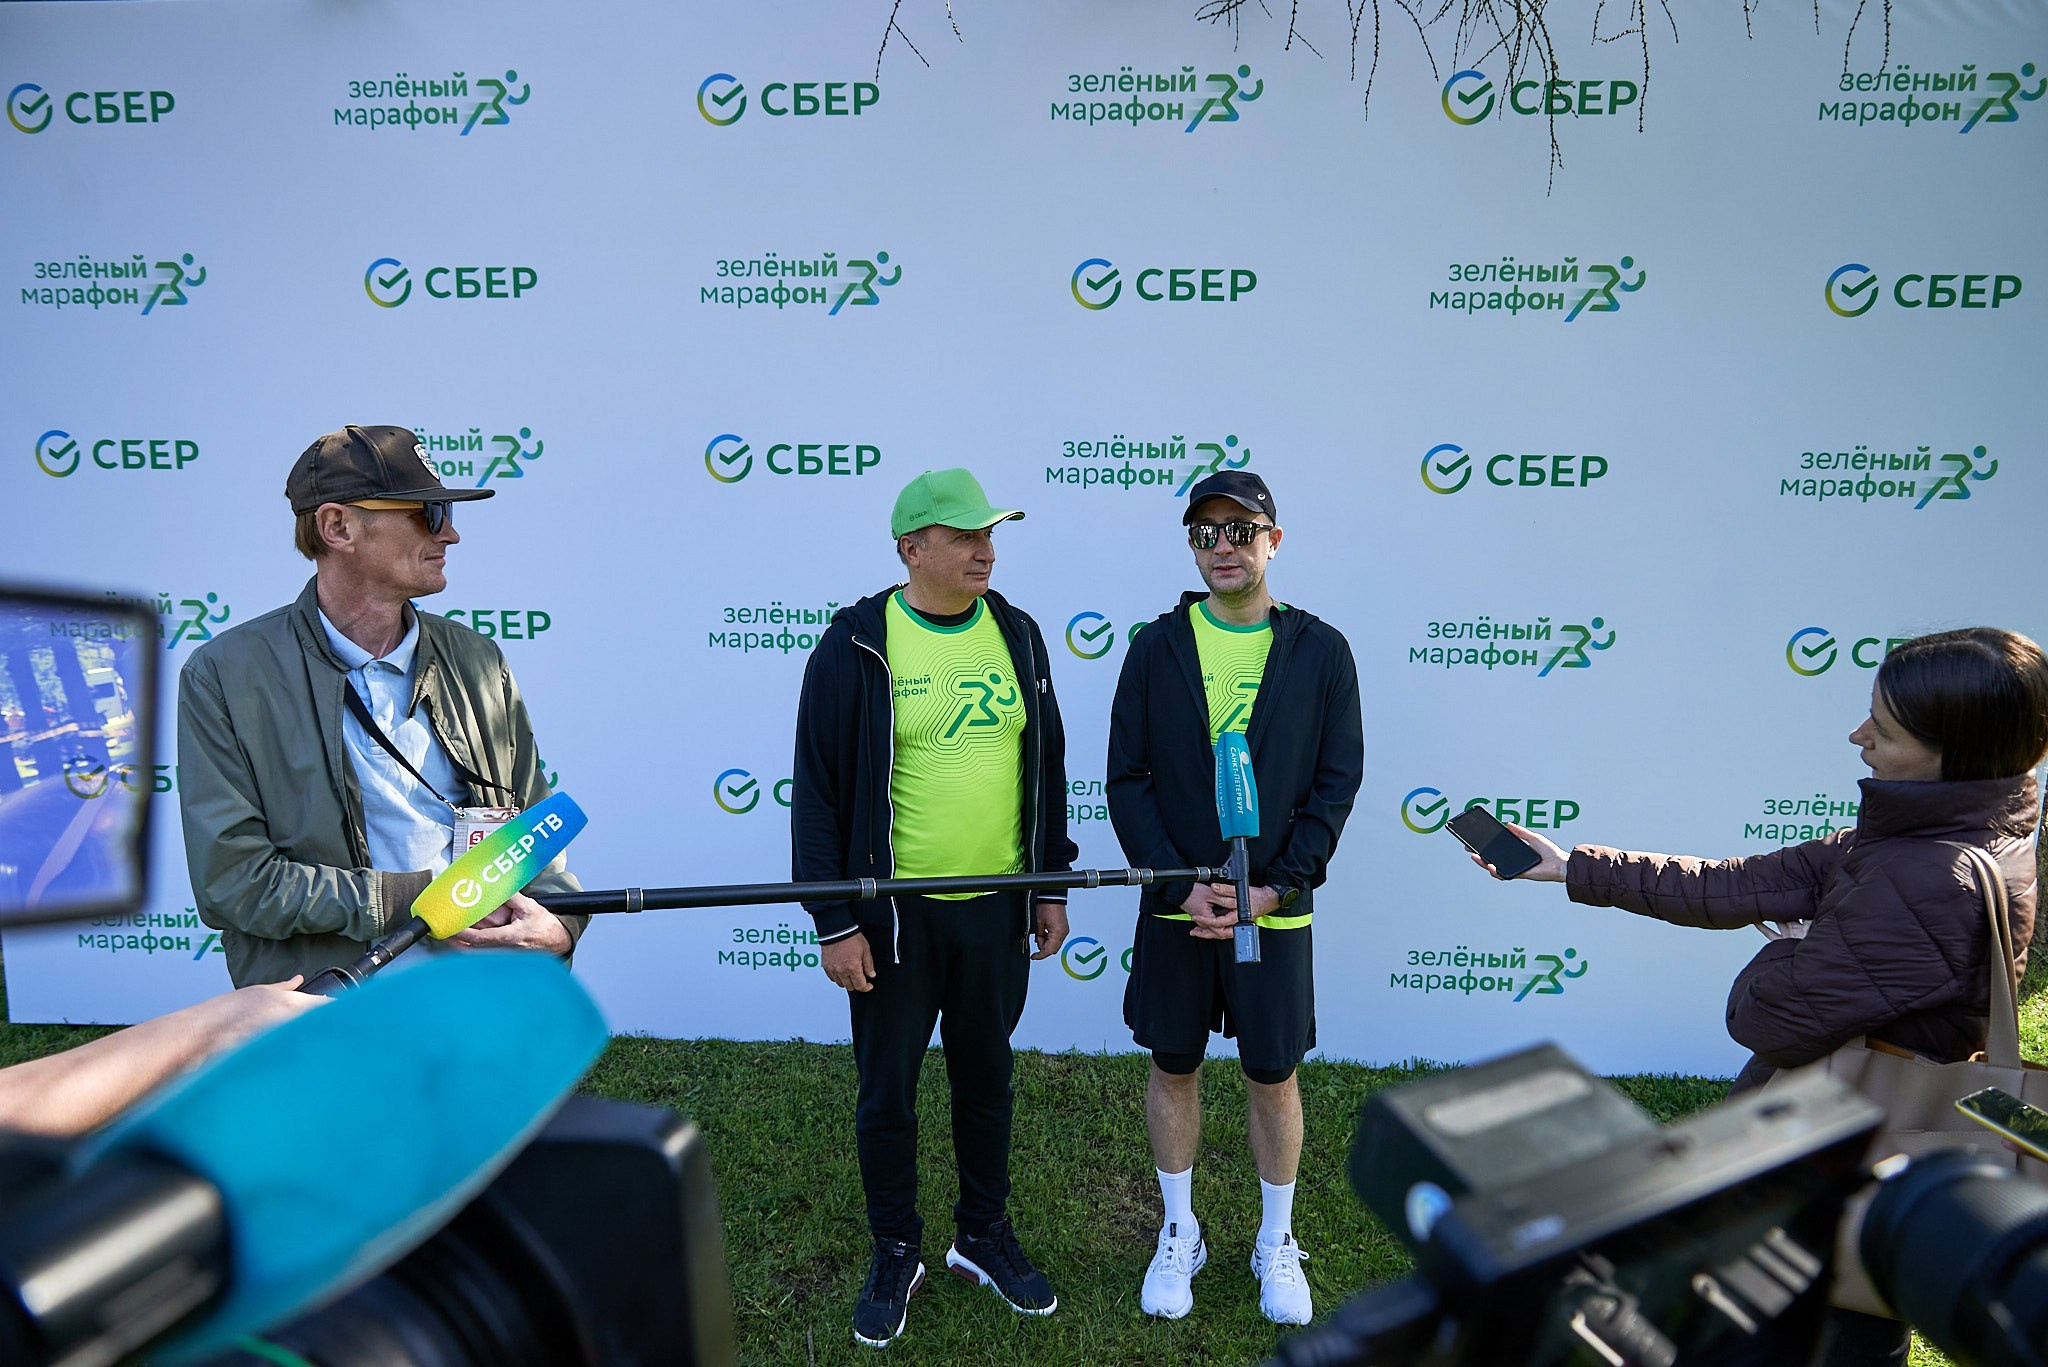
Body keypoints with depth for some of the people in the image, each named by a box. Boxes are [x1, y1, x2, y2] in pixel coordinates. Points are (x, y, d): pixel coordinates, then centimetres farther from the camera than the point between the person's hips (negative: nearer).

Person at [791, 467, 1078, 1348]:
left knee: (986, 1080, 18)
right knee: (887, 1094, 11)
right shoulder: (857, 646, -10)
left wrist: (1051, 884, 10)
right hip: (894, 913, -3)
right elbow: (817, 793, -9)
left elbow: (1045, 766, 11)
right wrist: (834, 922, -11)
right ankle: (895, 1255, 32)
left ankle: (983, 1236, 38)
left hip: (996, 909, 4)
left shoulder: (1016, 634, 3)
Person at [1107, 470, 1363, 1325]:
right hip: (1175, 908, 1)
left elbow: (1337, 781, -2)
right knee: (1173, 1067, 13)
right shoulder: (1158, 647, -1)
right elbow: (1127, 779, -2)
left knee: (1273, 1077, 11)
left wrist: (1277, 886, -12)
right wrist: (1180, 883, -12)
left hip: (1274, 909, -1)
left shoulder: (1319, 651, -2)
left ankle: (1277, 1243, 33)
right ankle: (1179, 1232, 34)